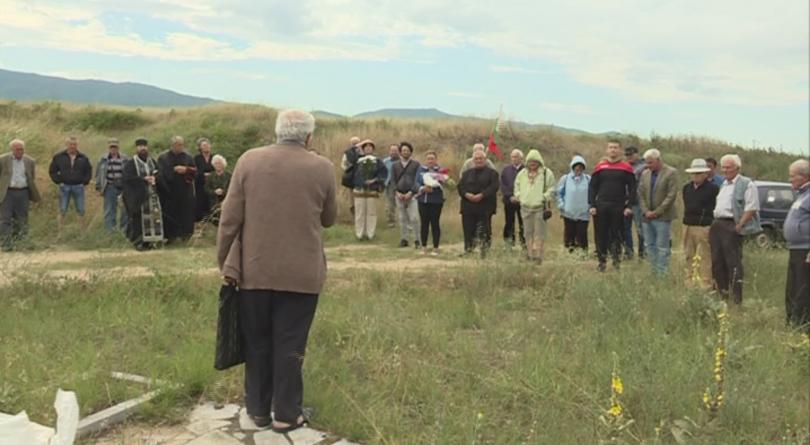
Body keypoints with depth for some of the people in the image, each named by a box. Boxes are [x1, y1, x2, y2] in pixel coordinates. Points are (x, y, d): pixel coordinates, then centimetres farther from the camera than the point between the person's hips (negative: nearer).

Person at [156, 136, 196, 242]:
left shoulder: (187, 157, 8)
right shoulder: (163, 157, 2)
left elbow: (194, 171, 3)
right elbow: (162, 172, -6)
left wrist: (186, 169, -14)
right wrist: (174, 169, -17)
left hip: (185, 192, 2)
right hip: (169, 190, -2)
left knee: (185, 213, 2)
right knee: (170, 213, -3)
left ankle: (185, 233, 11)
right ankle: (170, 235, 3)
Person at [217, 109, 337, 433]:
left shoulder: (249, 160, -2)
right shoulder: (322, 168, -4)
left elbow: (230, 217, -2)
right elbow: (329, 219, 7)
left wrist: (225, 263, 6)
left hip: (254, 269, 1)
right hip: (301, 273, -1)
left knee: (257, 343, 14)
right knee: (290, 346, 7)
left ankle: (258, 409, 25)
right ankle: (286, 414, 14)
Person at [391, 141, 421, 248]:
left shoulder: (416, 164, 4)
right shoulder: (395, 165, 13)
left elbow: (417, 179, -2)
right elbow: (393, 180, 10)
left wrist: (411, 192, -12)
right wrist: (397, 192, -6)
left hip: (412, 194, -3)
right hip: (399, 195, 3)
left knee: (413, 218, -10)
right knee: (402, 219, 6)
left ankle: (416, 240, -6)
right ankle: (404, 239, 13)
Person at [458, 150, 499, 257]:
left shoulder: (492, 173, 5)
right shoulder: (467, 173, 18)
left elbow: (494, 187, -9)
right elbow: (460, 187, 8)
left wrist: (481, 195, -20)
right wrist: (467, 194, -13)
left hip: (485, 207, -3)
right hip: (468, 206, 3)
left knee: (485, 230, -3)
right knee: (468, 230, 0)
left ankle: (484, 251, 4)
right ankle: (468, 249, 5)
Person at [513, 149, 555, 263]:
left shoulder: (547, 173, -3)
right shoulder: (522, 173, 10)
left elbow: (551, 188, -2)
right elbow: (517, 186, 22)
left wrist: (545, 197, -15)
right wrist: (518, 196, 6)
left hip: (540, 207, -4)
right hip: (526, 207, 4)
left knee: (539, 231, -5)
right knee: (528, 232, 11)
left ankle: (538, 254, -2)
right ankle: (529, 252, 20)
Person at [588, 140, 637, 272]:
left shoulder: (626, 168, 3)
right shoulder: (600, 167, 7)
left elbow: (632, 188, 3)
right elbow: (592, 187, 8)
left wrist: (629, 206, -6)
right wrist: (591, 205, -1)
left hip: (618, 208, -2)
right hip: (601, 207, 2)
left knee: (617, 235, 2)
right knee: (601, 235, 5)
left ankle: (617, 261, 10)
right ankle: (602, 262, 12)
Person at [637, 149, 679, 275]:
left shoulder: (671, 173, -6)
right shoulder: (645, 174, 11)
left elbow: (672, 195, -12)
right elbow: (641, 194, 10)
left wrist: (656, 212, -14)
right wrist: (646, 211, -4)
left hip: (662, 217, -6)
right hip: (647, 217, 6)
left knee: (662, 247, -2)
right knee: (649, 246, 9)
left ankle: (662, 274, 3)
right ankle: (654, 272, 18)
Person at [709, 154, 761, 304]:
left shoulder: (746, 185, -6)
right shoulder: (724, 184, 21)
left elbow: (751, 208, -13)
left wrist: (739, 226, -17)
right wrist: (715, 224, 16)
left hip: (731, 226, -9)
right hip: (717, 225, 9)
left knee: (733, 263, -9)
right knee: (717, 261, 11)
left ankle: (736, 299, -6)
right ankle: (722, 293, 21)